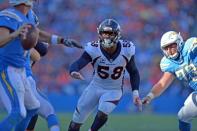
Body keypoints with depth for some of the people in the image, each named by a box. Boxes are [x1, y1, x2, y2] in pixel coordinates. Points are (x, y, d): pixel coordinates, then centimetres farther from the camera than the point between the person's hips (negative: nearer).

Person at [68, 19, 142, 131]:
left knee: (102, 114, -27)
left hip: (114, 91, -1)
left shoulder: (126, 50, -16)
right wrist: (74, 72, -57)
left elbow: (133, 72, -2)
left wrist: (135, 92, -11)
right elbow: (78, 64, -33)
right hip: (95, 88, 1)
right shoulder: (93, 49, -20)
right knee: (78, 118, 6)